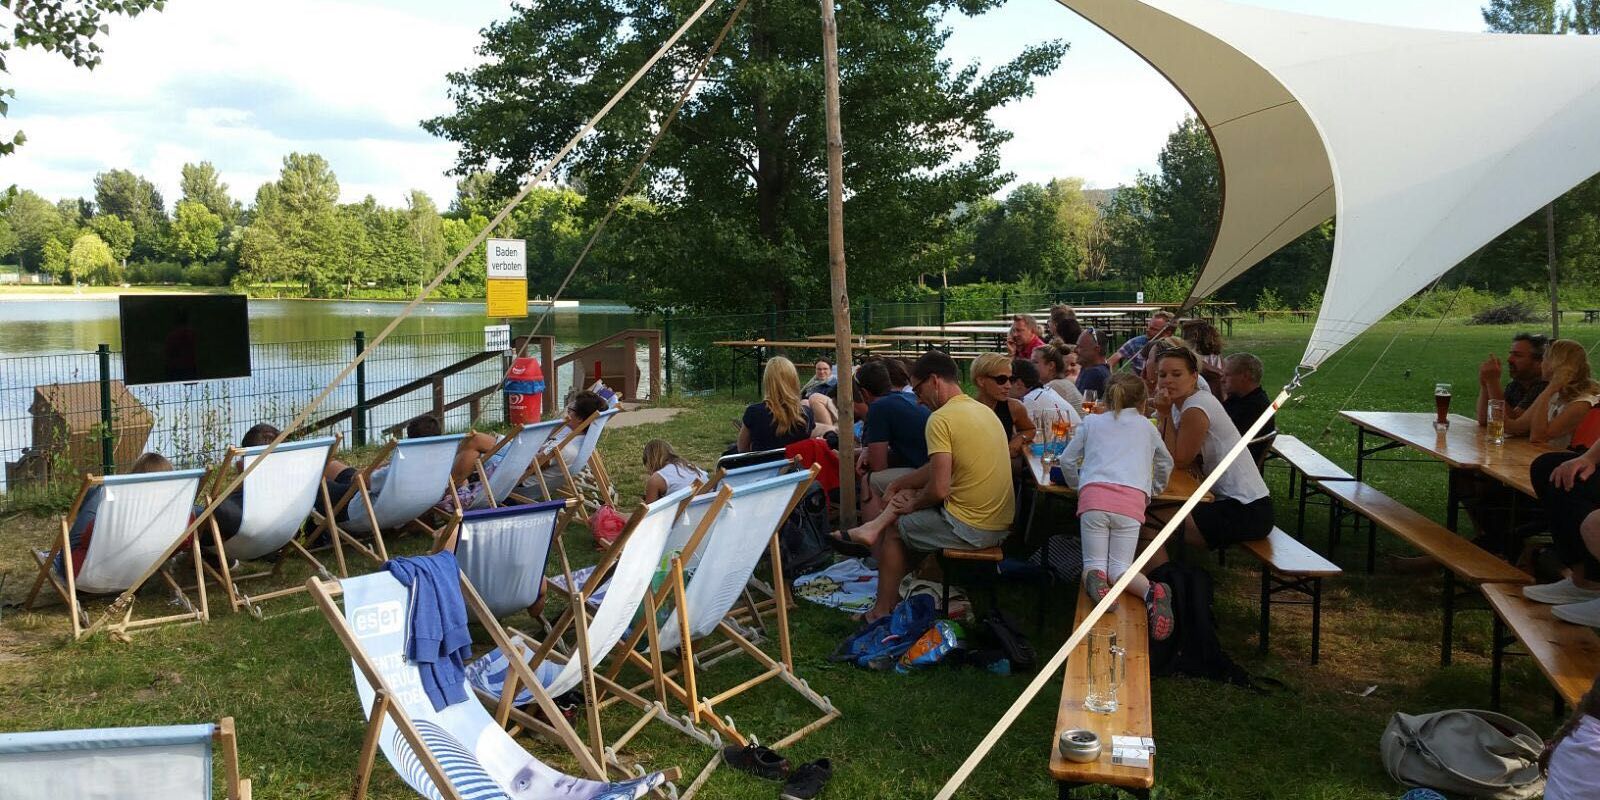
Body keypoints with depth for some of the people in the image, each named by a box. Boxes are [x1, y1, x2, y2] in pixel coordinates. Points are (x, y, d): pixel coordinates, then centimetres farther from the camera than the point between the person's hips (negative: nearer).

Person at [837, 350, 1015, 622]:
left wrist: (913, 505, -2)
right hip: (1002, 525, 8)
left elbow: (939, 489, -21)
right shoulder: (983, 410, 11)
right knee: (909, 494, 21)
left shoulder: (940, 419, -16)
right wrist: (901, 483, 20)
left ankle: (883, 611, 22)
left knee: (894, 530, 14)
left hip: (970, 529, -8)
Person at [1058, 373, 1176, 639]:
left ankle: (1094, 580, -32)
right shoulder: (1146, 426, 25)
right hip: (1132, 500, 1)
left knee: (1093, 564, 4)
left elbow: (1067, 461, 20)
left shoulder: (1092, 422, 23)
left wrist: (1078, 485, 37)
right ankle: (1153, 592, -33)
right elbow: (1166, 464, 38)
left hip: (1093, 495, 0)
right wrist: (1154, 490, 54)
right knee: (1119, 569, -2)